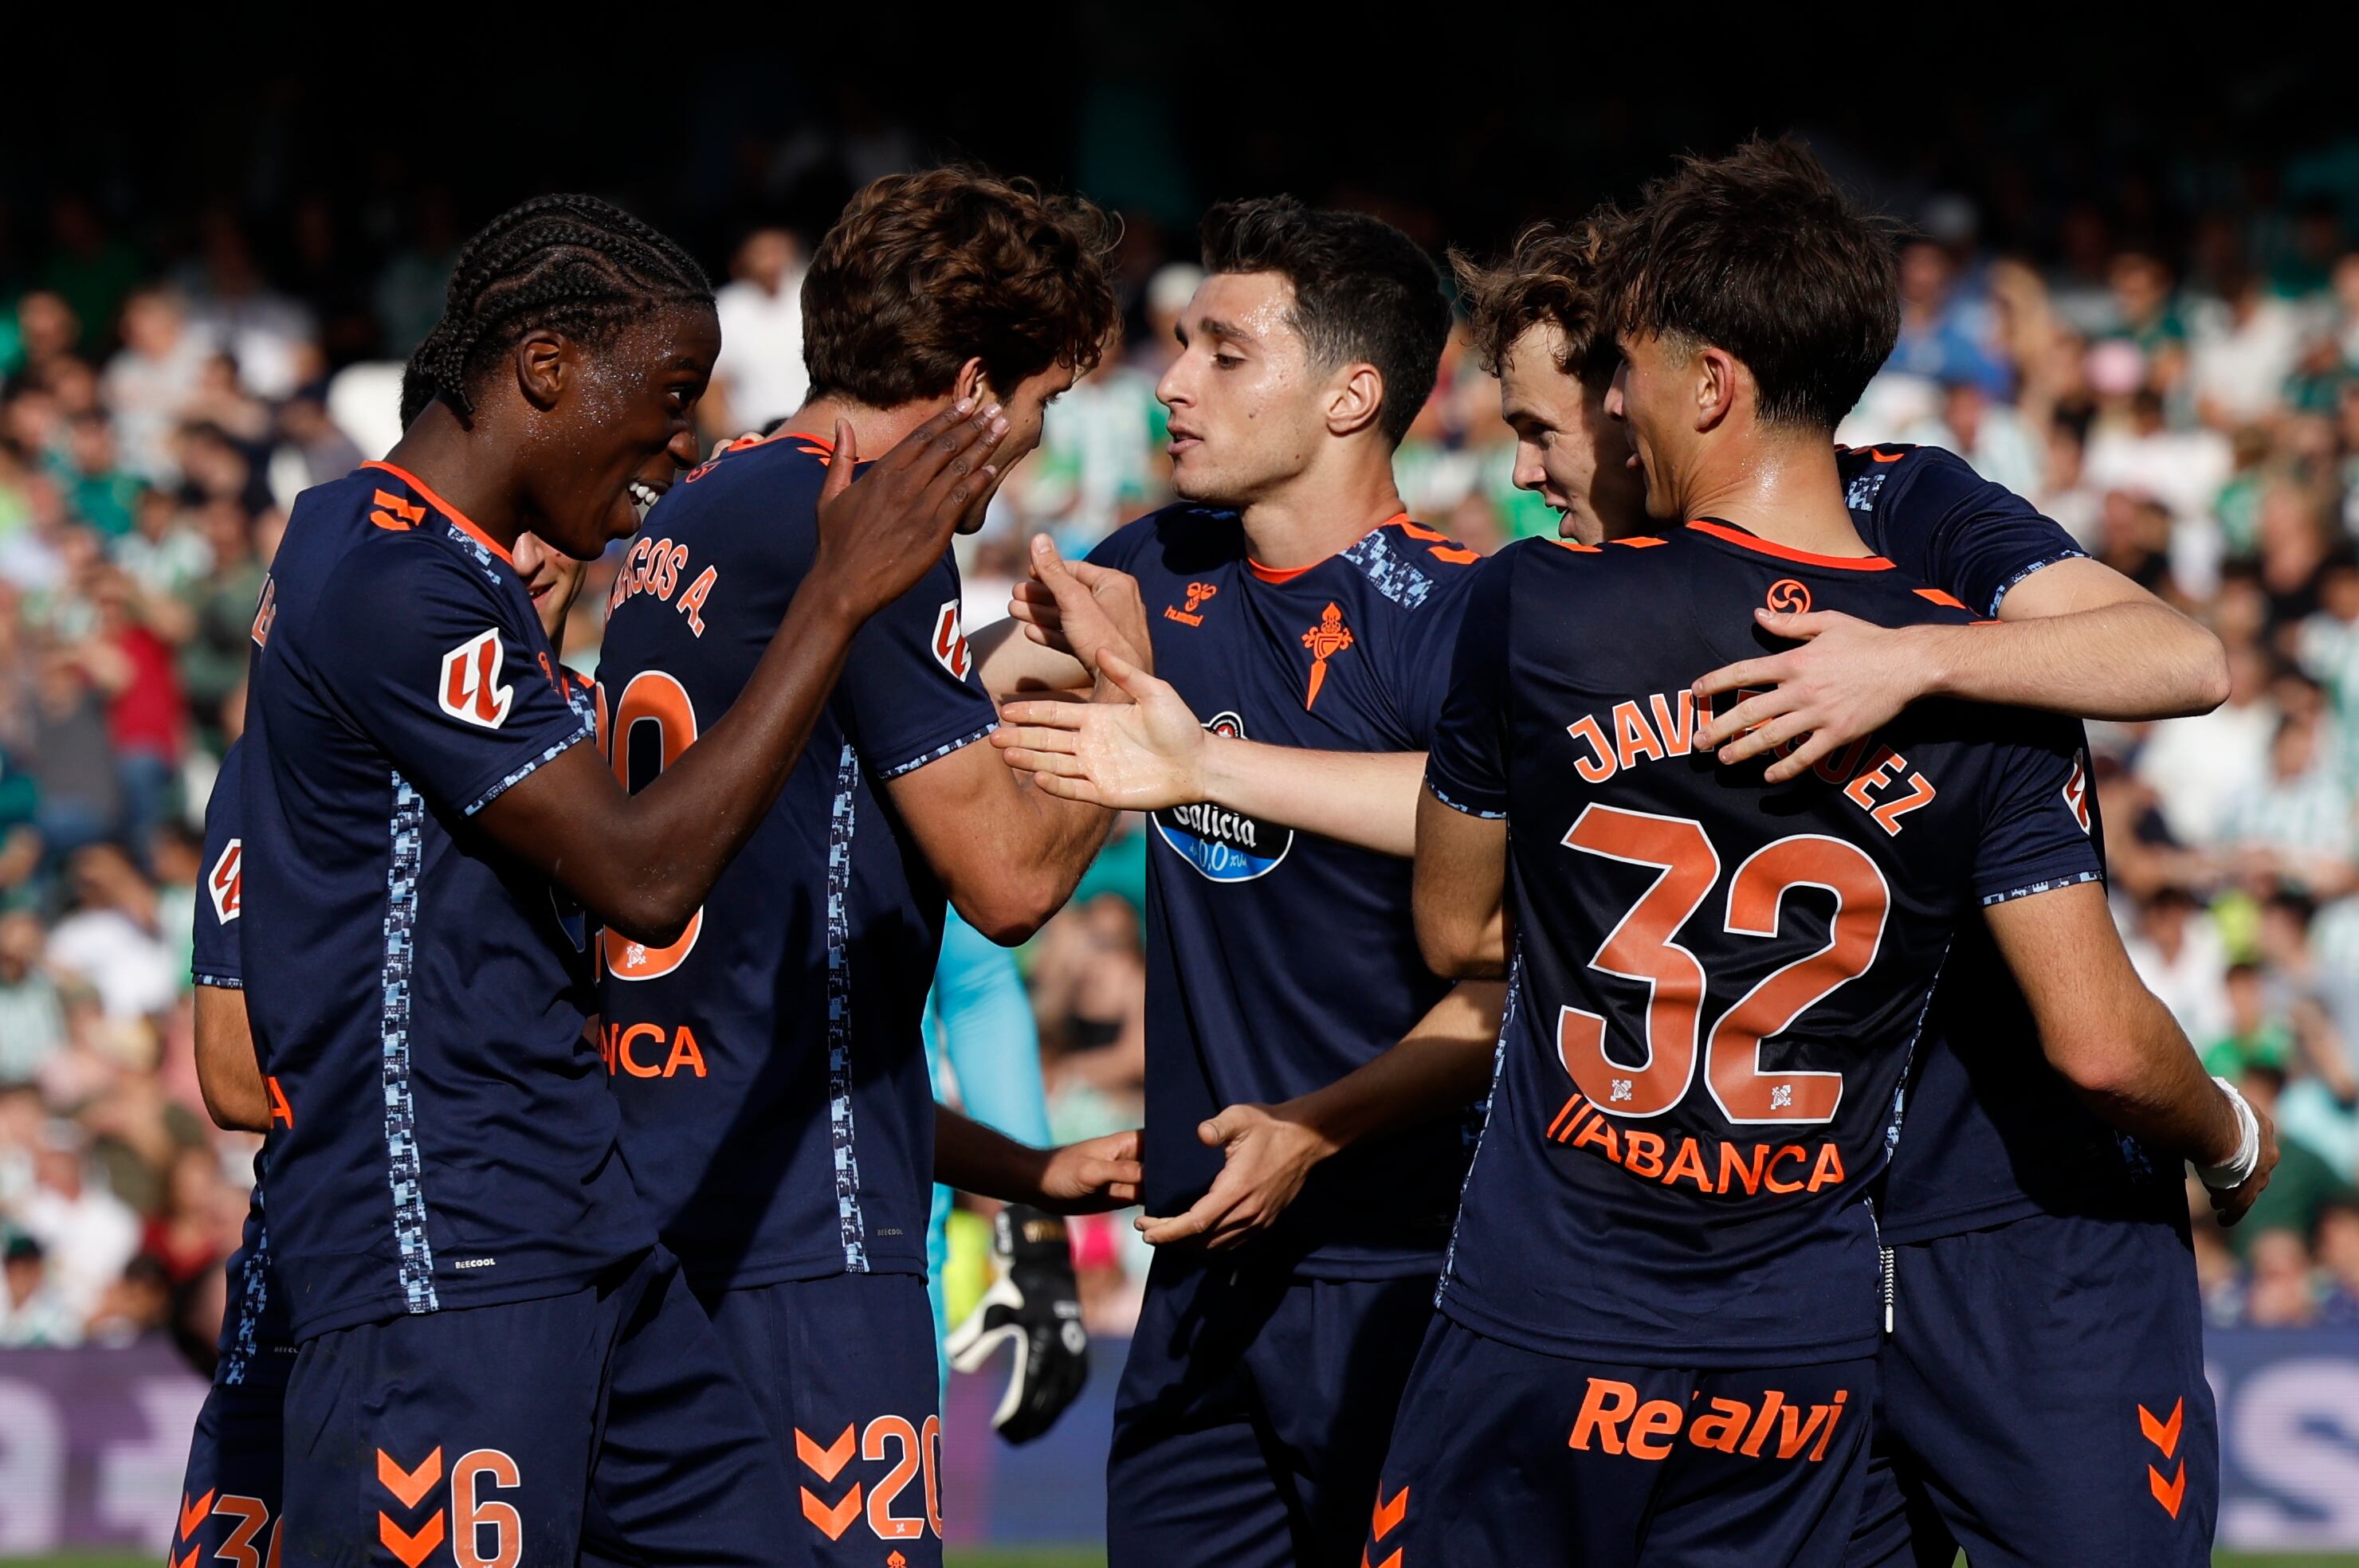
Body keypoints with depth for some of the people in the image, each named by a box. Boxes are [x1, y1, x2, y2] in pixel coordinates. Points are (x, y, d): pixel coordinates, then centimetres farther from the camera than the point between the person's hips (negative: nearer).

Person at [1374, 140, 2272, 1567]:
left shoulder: (1535, 609, -10)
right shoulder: (1989, 687, -6)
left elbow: (1455, 931, 4)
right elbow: (2100, 1042, -8)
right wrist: (2234, 1142, 13)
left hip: (1538, 1335, -2)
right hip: (1803, 1364, 2)